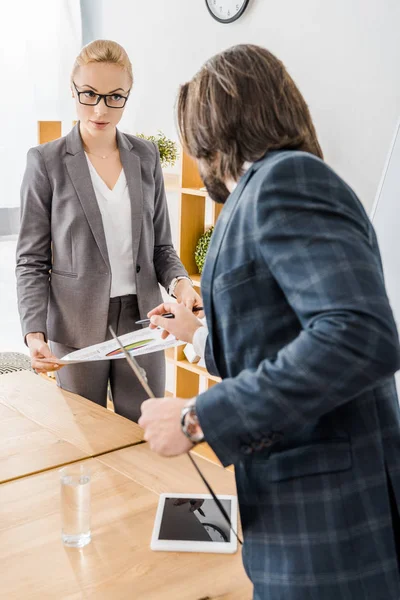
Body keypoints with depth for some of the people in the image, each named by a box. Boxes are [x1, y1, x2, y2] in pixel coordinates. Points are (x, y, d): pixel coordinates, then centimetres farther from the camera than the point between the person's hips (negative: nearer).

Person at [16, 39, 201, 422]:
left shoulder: (146, 156, 5)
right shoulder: (46, 162, -4)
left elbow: (160, 245, 11)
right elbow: (32, 261, -3)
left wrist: (179, 282, -10)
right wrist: (34, 332, -15)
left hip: (141, 320, 3)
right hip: (77, 328, -2)